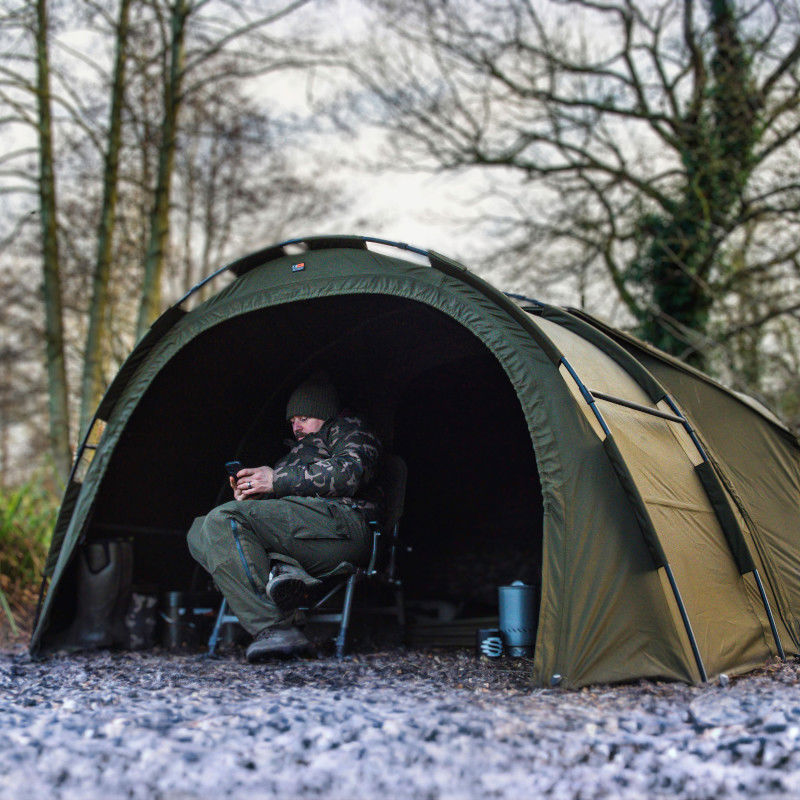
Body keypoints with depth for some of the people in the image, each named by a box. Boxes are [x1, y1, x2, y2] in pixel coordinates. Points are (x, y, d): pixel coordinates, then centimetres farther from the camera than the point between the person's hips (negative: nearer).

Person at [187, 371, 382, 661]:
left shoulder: (347, 428, 20)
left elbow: (349, 472, -5)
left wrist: (277, 481, -4)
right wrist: (249, 500, 10)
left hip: (339, 521, -8)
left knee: (222, 520, -24)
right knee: (199, 533, -2)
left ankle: (273, 628, -33)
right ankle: (280, 569, -27)